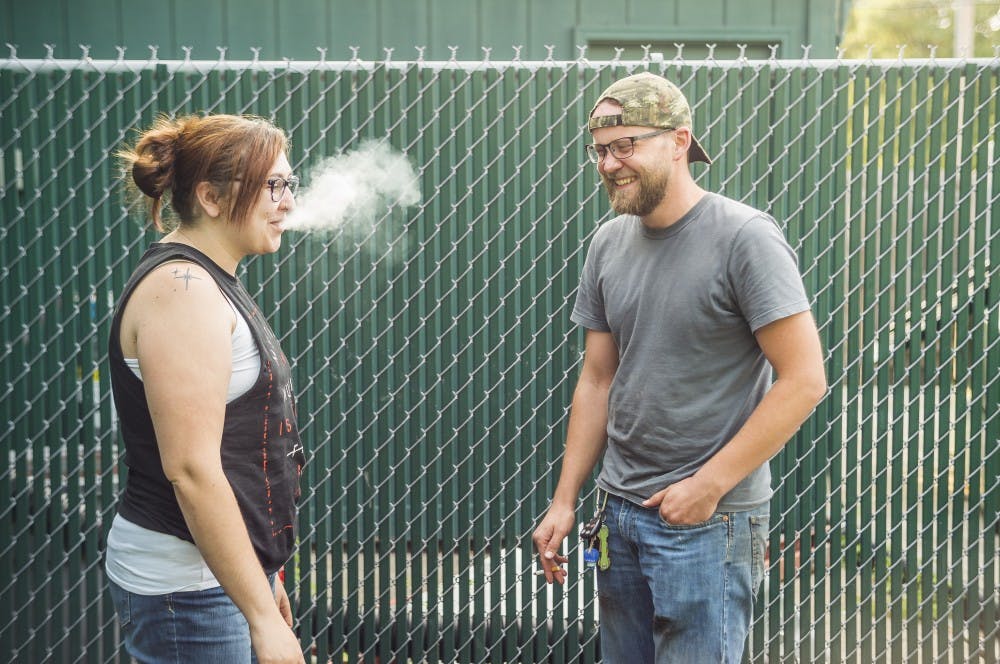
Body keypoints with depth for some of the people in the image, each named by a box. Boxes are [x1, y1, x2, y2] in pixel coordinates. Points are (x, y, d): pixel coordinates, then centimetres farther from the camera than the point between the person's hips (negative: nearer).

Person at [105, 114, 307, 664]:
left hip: (228, 574, 9)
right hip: (186, 589, -9)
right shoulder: (182, 289, -17)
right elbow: (191, 470, -23)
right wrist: (265, 618, -21)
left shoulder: (209, 283, 13)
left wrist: (264, 578, 21)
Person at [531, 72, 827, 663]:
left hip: (708, 523, -6)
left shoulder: (744, 238, -12)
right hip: (620, 513, 6)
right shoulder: (610, 244, 8)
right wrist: (565, 502, 9)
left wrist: (707, 485, -16)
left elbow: (804, 380, -16)